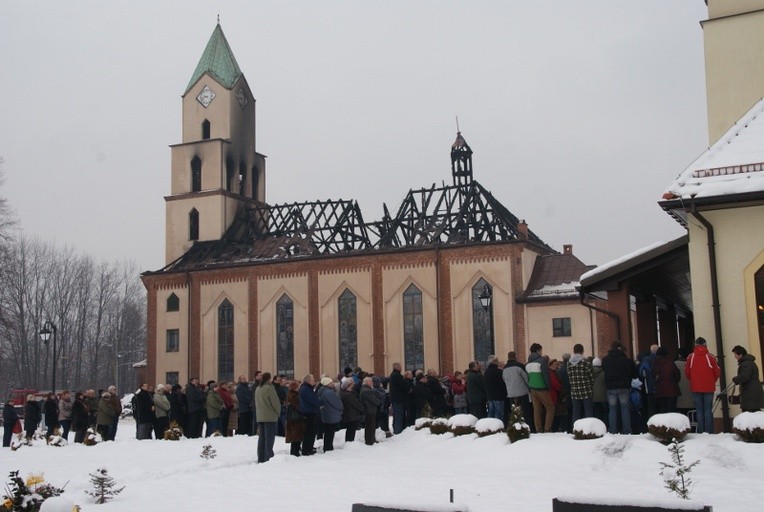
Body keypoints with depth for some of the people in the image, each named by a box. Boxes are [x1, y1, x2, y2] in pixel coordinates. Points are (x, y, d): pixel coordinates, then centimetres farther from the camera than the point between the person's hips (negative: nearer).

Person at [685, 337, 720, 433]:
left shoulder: (690, 357, -3)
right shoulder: (710, 357, -7)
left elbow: (687, 372, 2)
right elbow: (717, 372, -1)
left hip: (696, 388, 1)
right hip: (709, 388, -1)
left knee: (699, 410, 6)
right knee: (708, 410, 3)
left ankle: (701, 431, 3)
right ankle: (709, 431, -1)